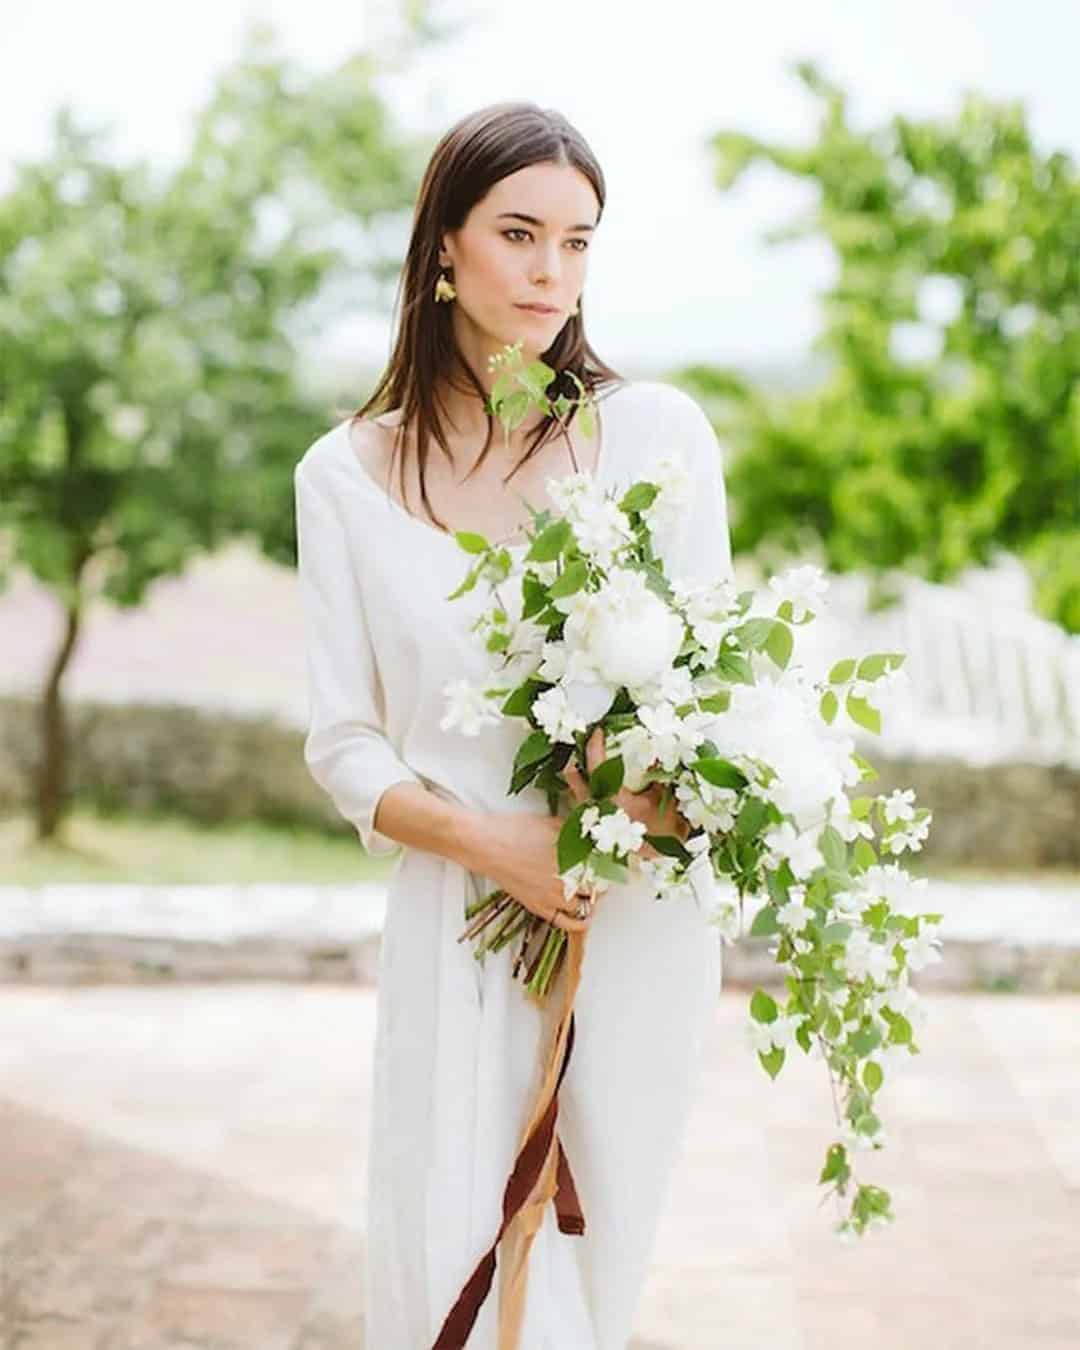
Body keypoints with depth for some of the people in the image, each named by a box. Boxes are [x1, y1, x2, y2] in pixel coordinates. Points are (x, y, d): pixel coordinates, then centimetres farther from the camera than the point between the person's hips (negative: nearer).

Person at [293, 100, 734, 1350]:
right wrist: (495, 844, -15)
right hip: (451, 929, 0)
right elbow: (343, 744, 2)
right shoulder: (346, 476, 2)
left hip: (637, 928, 0)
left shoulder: (657, 434, -1)